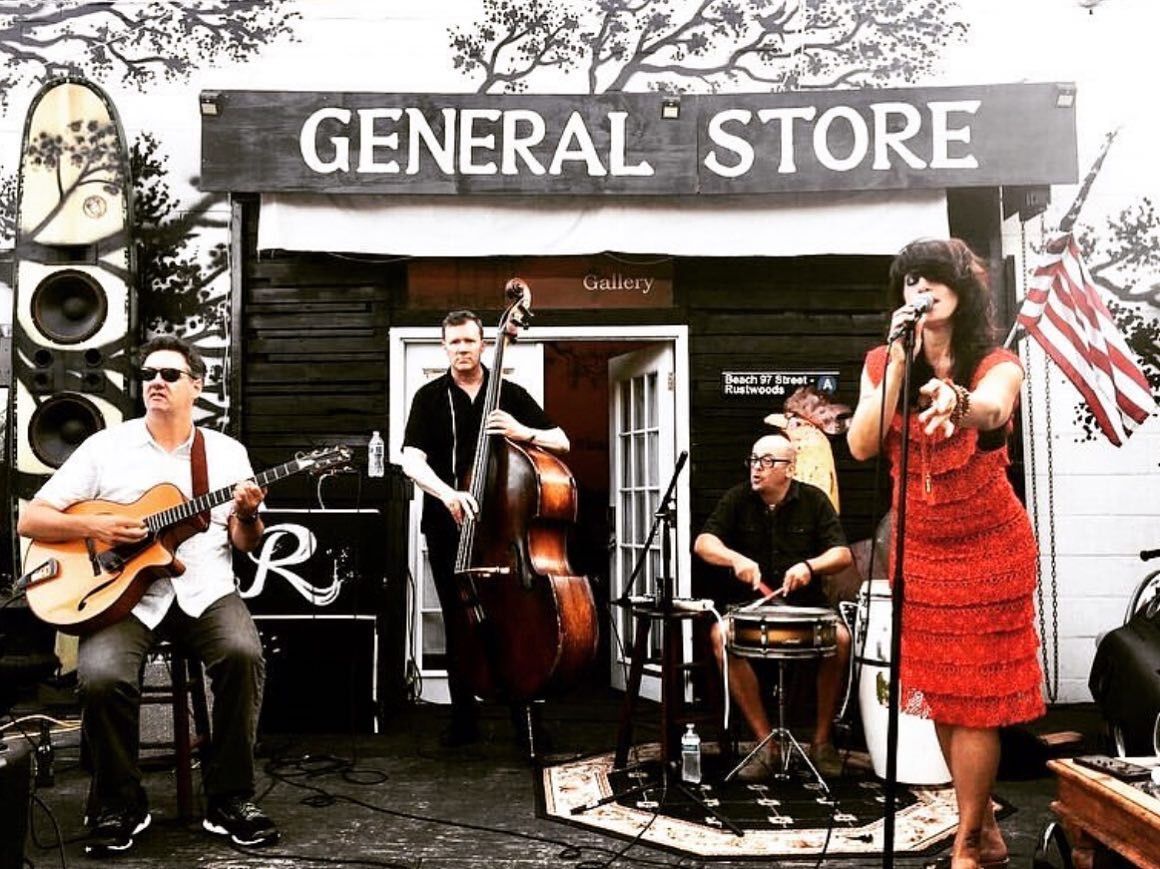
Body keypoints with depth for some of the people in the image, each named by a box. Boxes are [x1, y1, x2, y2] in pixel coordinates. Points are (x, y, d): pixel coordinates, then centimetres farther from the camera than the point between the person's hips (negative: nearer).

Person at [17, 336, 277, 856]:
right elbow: (30, 520, 4)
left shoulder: (228, 452, 10)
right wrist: (93, 526, -13)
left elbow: (245, 545, 9)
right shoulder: (105, 447, 7)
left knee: (244, 655, -29)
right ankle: (118, 805, -2)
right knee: (101, 676, -29)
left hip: (204, 590, 1)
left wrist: (248, 515, -13)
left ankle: (230, 799, -11)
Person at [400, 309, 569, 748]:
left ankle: (525, 716, 13)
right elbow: (412, 461, -11)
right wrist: (448, 493, -30)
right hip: (449, 529, 0)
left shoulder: (511, 394, 7)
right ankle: (464, 719, 20)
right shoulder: (430, 397, 2)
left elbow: (562, 443, 4)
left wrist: (524, 433, -17)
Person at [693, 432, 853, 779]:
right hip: (748, 602, 0)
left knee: (840, 638, -28)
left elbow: (843, 554, -5)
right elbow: (703, 543, -8)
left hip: (805, 603, 0)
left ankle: (822, 740, -7)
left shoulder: (814, 500, 1)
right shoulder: (737, 499, 2)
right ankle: (766, 744, -20)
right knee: (721, 636, -29)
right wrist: (736, 559, -28)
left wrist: (810, 565, -26)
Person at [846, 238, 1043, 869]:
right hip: (919, 550, 4)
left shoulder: (996, 365, -12)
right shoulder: (882, 363, -2)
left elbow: (993, 410, -37)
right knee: (936, 692, 11)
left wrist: (955, 399, -60)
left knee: (974, 695, -1)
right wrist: (900, 363, -22)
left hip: (989, 549, -4)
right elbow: (861, 446, -17)